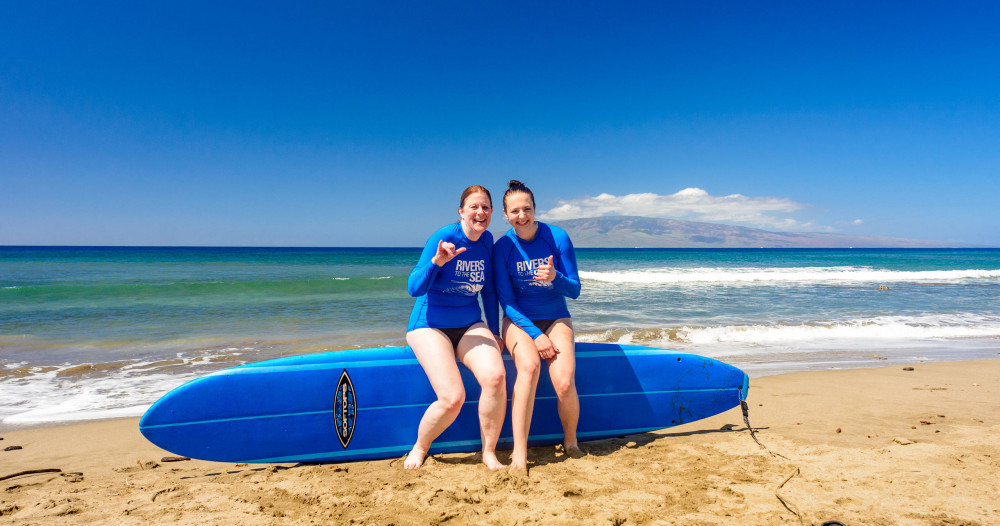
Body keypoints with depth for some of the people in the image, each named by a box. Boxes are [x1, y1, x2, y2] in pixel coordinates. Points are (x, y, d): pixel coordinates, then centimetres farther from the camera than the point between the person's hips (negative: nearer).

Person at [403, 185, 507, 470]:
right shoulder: (443, 238, -13)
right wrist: (436, 261, -34)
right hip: (430, 326, -4)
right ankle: (419, 448, 10)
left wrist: (494, 332, 10)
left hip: (470, 325, 5)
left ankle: (489, 453, -4)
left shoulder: (487, 241, 3)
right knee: (453, 398, -22)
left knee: (495, 377, -24)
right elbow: (414, 289, -18)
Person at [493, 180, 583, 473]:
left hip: (556, 319, 1)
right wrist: (536, 336, -16)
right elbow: (506, 301, -6)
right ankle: (519, 455, -29)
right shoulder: (502, 247, -7)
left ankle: (570, 442, 8)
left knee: (565, 383, -23)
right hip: (519, 320, 0)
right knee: (529, 366, -33)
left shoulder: (558, 238, -8)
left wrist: (555, 277, -27)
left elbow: (574, 291, -5)